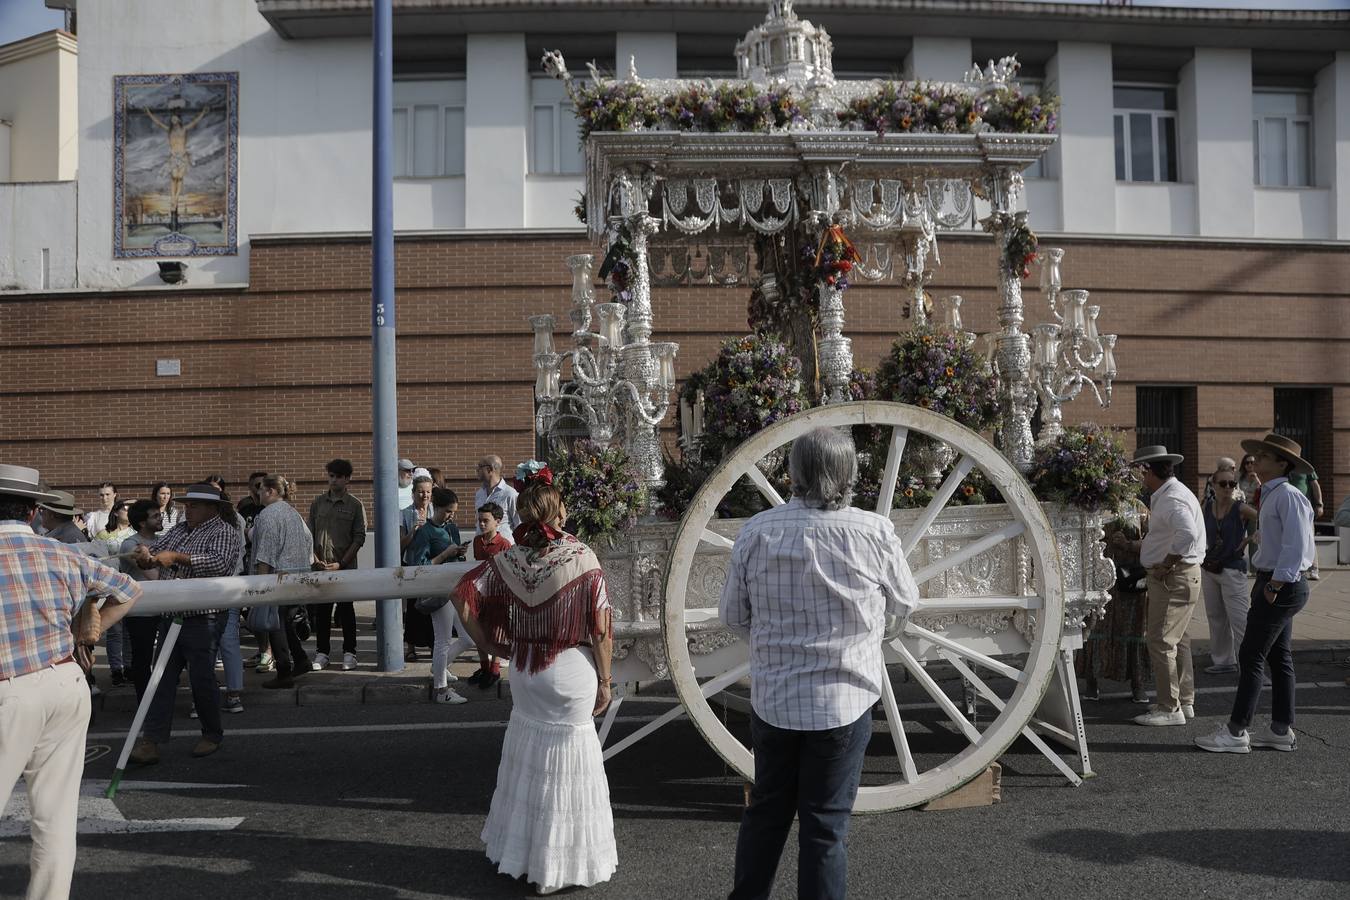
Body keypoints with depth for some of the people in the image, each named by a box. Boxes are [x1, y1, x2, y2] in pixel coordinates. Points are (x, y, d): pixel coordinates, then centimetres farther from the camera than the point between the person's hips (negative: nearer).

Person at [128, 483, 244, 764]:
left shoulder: (224, 532, -7)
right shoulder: (179, 529, 16)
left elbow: (220, 563, -25)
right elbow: (155, 551, 14)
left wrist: (176, 557, -25)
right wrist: (145, 555, -11)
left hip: (203, 618, -7)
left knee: (201, 679, -1)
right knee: (162, 678, 4)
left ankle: (212, 735, 19)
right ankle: (151, 742, 5)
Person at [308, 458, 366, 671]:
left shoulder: (355, 505, -1)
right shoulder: (318, 503, 8)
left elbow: (359, 538, -4)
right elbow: (309, 534, 10)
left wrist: (341, 563, -11)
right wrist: (315, 559, -4)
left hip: (345, 567, -3)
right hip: (320, 567, 3)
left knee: (346, 610, 3)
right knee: (321, 611, 6)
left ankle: (349, 653, 11)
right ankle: (322, 653, 15)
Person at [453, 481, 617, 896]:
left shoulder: (509, 559, -4)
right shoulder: (581, 556, -13)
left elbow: (462, 595, -9)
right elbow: (600, 628, -13)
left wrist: (490, 644, 2)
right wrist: (604, 680, -3)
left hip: (525, 671, 4)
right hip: (573, 672, -3)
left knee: (527, 758, 20)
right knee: (568, 764, 9)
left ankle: (517, 850, 32)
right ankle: (555, 865, 20)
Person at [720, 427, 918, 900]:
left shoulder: (758, 531, -8)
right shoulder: (874, 533, -12)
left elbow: (733, 614, 2)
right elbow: (904, 603, 4)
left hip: (772, 698, 2)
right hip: (844, 700, -2)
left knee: (766, 812, 18)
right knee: (826, 824, 8)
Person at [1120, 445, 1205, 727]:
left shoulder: (1172, 499, -20)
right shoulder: (1166, 495, 15)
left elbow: (1187, 535, -35)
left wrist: (1165, 565, -26)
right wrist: (1139, 544, 22)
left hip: (1174, 578, -11)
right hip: (1175, 578, 11)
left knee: (1160, 641, -7)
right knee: (1177, 641, 17)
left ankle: (1169, 709, -2)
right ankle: (1184, 702, 26)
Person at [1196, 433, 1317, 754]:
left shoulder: (1288, 496, -16)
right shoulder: (1272, 496, 16)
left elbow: (1295, 547, -23)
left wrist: (1275, 585, -22)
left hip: (1283, 585, -10)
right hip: (1276, 584, 10)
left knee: (1251, 656, -8)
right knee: (1279, 656, 13)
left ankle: (1236, 732, -3)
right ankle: (1281, 730, 20)